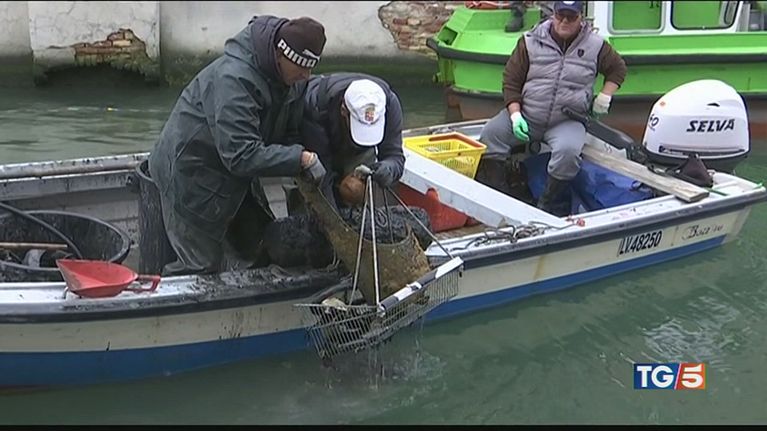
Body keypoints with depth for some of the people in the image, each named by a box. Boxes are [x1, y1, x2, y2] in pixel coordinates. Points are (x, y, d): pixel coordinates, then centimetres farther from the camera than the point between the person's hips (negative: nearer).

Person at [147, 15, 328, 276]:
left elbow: (291, 134, 1)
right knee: (202, 265, -3)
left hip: (235, 174, 9)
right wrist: (301, 159, -38)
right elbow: (241, 155, -38)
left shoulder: (293, 77, -6)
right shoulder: (233, 79, -34)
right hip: (189, 173, -9)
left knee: (263, 252, 13)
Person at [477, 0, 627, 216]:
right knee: (490, 134, -22)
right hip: (527, 115, 1)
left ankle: (549, 207, -10)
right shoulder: (531, 41, 1)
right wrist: (515, 114, -10)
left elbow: (618, 69, 21)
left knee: (568, 150, -34)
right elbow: (511, 80, 3)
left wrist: (604, 97, 5)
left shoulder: (595, 46, 4)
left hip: (567, 122, -1)